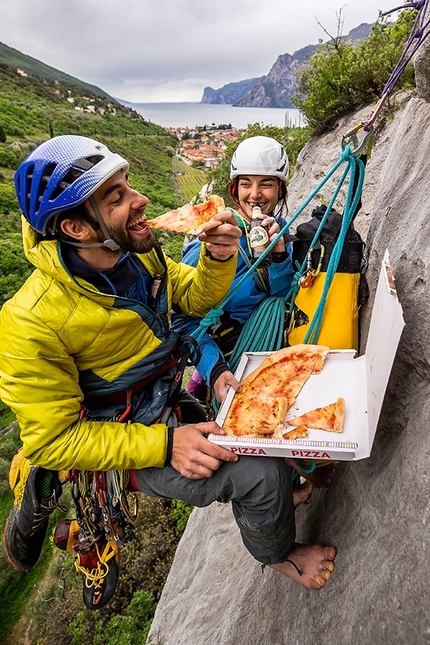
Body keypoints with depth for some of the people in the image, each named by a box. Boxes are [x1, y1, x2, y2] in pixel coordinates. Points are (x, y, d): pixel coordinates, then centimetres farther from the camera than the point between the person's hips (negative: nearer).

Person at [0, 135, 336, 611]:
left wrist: (218, 257, -16)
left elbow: (196, 299, 6)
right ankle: (276, 553, 16)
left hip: (171, 402, 7)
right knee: (263, 472, -16)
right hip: (126, 445, -7)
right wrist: (165, 445, -27)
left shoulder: (138, 254, -9)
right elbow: (54, 440, -21)